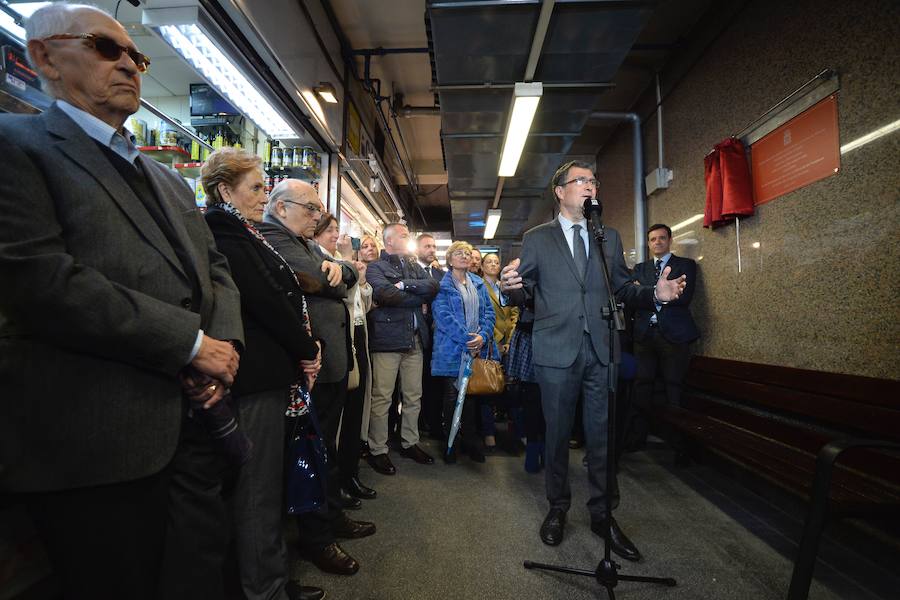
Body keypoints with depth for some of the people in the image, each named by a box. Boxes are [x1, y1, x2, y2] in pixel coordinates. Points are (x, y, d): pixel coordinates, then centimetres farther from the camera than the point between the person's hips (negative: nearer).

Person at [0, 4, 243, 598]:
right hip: (99, 443, -6)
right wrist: (191, 342, -16)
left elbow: (215, 267, 16)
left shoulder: (167, 178, 20)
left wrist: (226, 341, -4)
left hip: (197, 417, 6)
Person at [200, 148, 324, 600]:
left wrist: (302, 351, 3)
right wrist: (307, 351, -6)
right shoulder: (224, 235, -11)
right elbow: (267, 302, -17)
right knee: (258, 489, 2)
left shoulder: (243, 235, 18)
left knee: (265, 482, 17)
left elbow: (281, 296, 14)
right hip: (255, 376, -10)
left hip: (268, 372, 10)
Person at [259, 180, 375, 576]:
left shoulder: (307, 244, 19)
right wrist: (335, 279, -1)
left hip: (333, 359, 10)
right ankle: (316, 539, 21)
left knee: (327, 446, 20)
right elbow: (319, 280, -23)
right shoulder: (271, 238, -12)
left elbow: (349, 276, 12)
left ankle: (332, 518, 36)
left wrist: (338, 268, -10)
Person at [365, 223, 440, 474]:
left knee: (413, 396, 13)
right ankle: (377, 450, 11)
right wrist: (418, 296, -6)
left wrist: (405, 284, -10)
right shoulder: (376, 268, 1)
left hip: (415, 339, 6)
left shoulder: (415, 267, 19)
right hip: (387, 339, -6)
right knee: (382, 397, -2)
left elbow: (434, 287, 2)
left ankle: (409, 443, 28)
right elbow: (385, 295, -17)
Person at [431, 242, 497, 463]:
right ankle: (450, 443, 17)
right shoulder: (442, 285, -1)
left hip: (478, 348, 4)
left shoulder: (479, 284, 15)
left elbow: (488, 312, 9)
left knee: (472, 395, 8)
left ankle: (471, 441, 22)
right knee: (452, 396, 2)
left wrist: (483, 336, -9)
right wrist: (467, 339, -18)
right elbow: (443, 316, -12)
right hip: (452, 350, -4)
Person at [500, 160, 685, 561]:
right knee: (558, 434, 10)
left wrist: (655, 293, -8)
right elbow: (525, 295, 1)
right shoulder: (536, 239, 4)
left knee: (602, 436, 9)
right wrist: (512, 287, -22)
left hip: (601, 350, 3)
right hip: (557, 351, -2)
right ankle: (557, 509, 30)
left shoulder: (610, 238, 13)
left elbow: (622, 289, 11)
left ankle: (603, 514, 28)